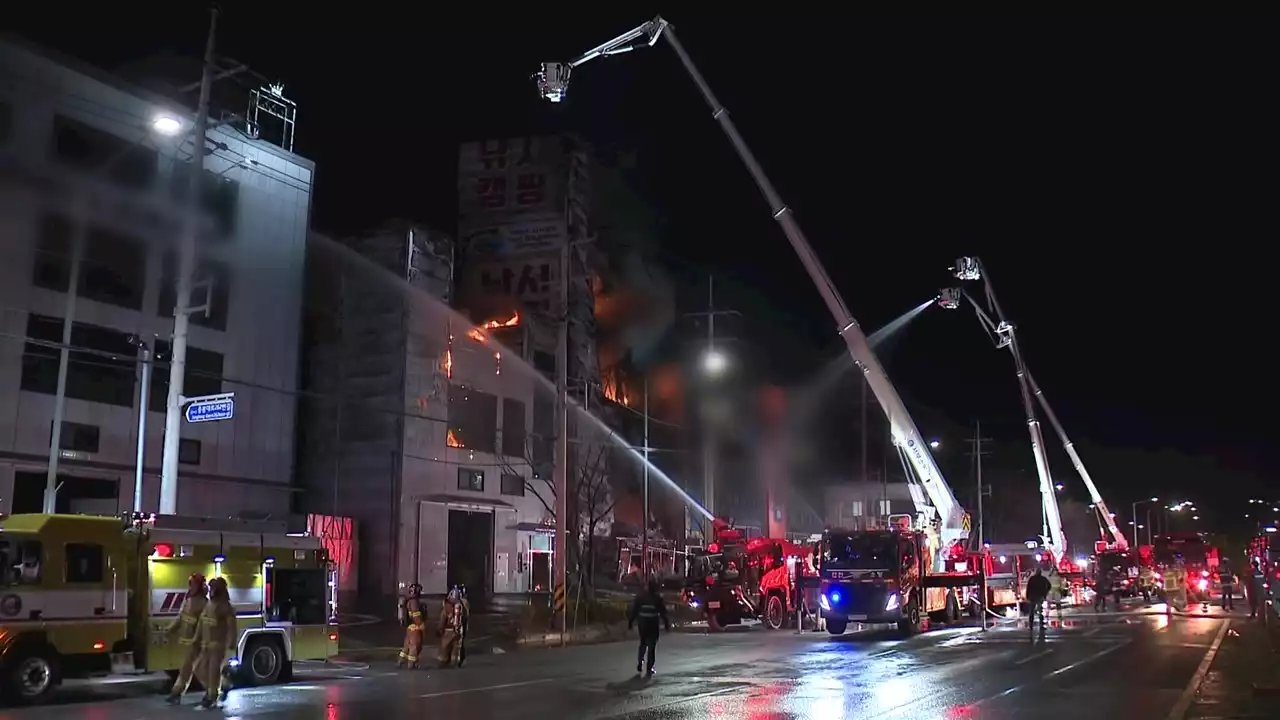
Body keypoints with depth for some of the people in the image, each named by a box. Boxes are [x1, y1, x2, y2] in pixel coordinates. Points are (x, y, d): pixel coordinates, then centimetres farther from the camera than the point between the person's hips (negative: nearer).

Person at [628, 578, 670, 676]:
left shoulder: (640, 597, 4)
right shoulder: (657, 598, -4)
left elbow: (633, 610, 4)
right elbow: (663, 612, -3)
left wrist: (630, 622, 9)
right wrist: (667, 623, 4)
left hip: (642, 624, 3)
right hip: (653, 624, -2)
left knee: (643, 643, 20)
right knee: (651, 646, 5)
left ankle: (640, 662, 5)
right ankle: (649, 668, 2)